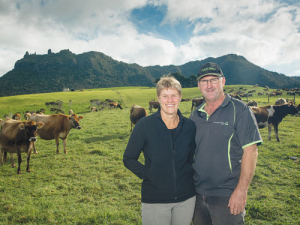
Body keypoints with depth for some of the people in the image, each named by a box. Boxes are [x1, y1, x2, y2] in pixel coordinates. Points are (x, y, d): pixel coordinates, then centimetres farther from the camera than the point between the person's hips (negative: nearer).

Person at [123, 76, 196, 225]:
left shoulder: (189, 126, 0)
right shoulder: (145, 125, -10)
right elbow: (129, 159, -4)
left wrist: (188, 173, 1)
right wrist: (147, 174, -13)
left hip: (186, 198, 3)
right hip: (155, 200, -3)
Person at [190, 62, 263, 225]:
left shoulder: (239, 110, -9)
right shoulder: (195, 115, 7)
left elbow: (250, 151, -14)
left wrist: (242, 190, -18)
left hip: (227, 197, -5)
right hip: (197, 193, 5)